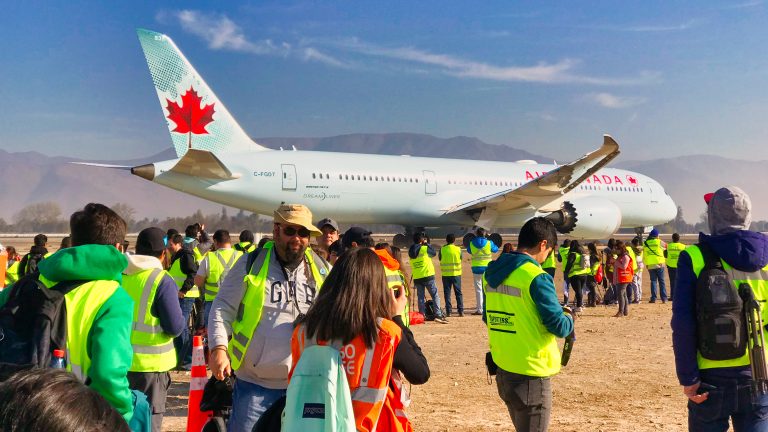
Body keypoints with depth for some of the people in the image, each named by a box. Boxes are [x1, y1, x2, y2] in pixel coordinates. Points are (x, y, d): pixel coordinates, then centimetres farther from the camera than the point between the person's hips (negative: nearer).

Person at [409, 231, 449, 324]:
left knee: (420, 297, 10)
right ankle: (438, 315, -8)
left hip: (417, 278, 5)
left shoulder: (411, 251, 5)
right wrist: (427, 244, 13)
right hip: (427, 276, -5)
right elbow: (434, 253, 5)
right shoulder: (425, 248, -9)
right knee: (435, 296, 0)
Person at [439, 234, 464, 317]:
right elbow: (461, 258, 7)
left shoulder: (442, 249, -7)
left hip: (446, 274, -1)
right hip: (456, 273, 1)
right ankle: (461, 311, 7)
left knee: (447, 293, 5)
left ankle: (448, 312, 3)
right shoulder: (458, 249, -5)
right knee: (458, 292, 9)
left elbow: (439, 258, 6)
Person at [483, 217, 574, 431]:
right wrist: (569, 317, 6)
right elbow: (559, 327, -16)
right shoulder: (536, 277, -18)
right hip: (530, 374, -7)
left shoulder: (492, 272, 4)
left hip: (503, 370, 7)